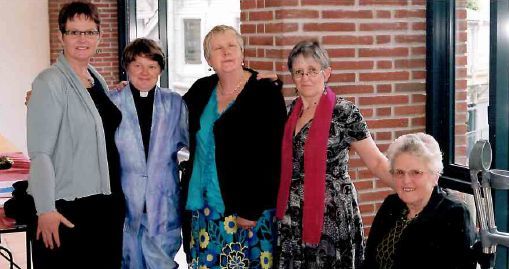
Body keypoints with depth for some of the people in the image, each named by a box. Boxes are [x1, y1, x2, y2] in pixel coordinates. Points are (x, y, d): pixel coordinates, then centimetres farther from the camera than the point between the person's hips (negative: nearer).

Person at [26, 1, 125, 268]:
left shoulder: (97, 79, 10)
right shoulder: (50, 83, -12)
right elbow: (40, 151, -18)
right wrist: (46, 210, -22)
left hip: (107, 202, 7)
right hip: (67, 207, -7)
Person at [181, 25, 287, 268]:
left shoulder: (266, 93, -7)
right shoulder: (202, 89, 10)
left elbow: (271, 158, -11)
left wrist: (253, 209, -15)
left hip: (247, 210, -5)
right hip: (203, 208, 5)